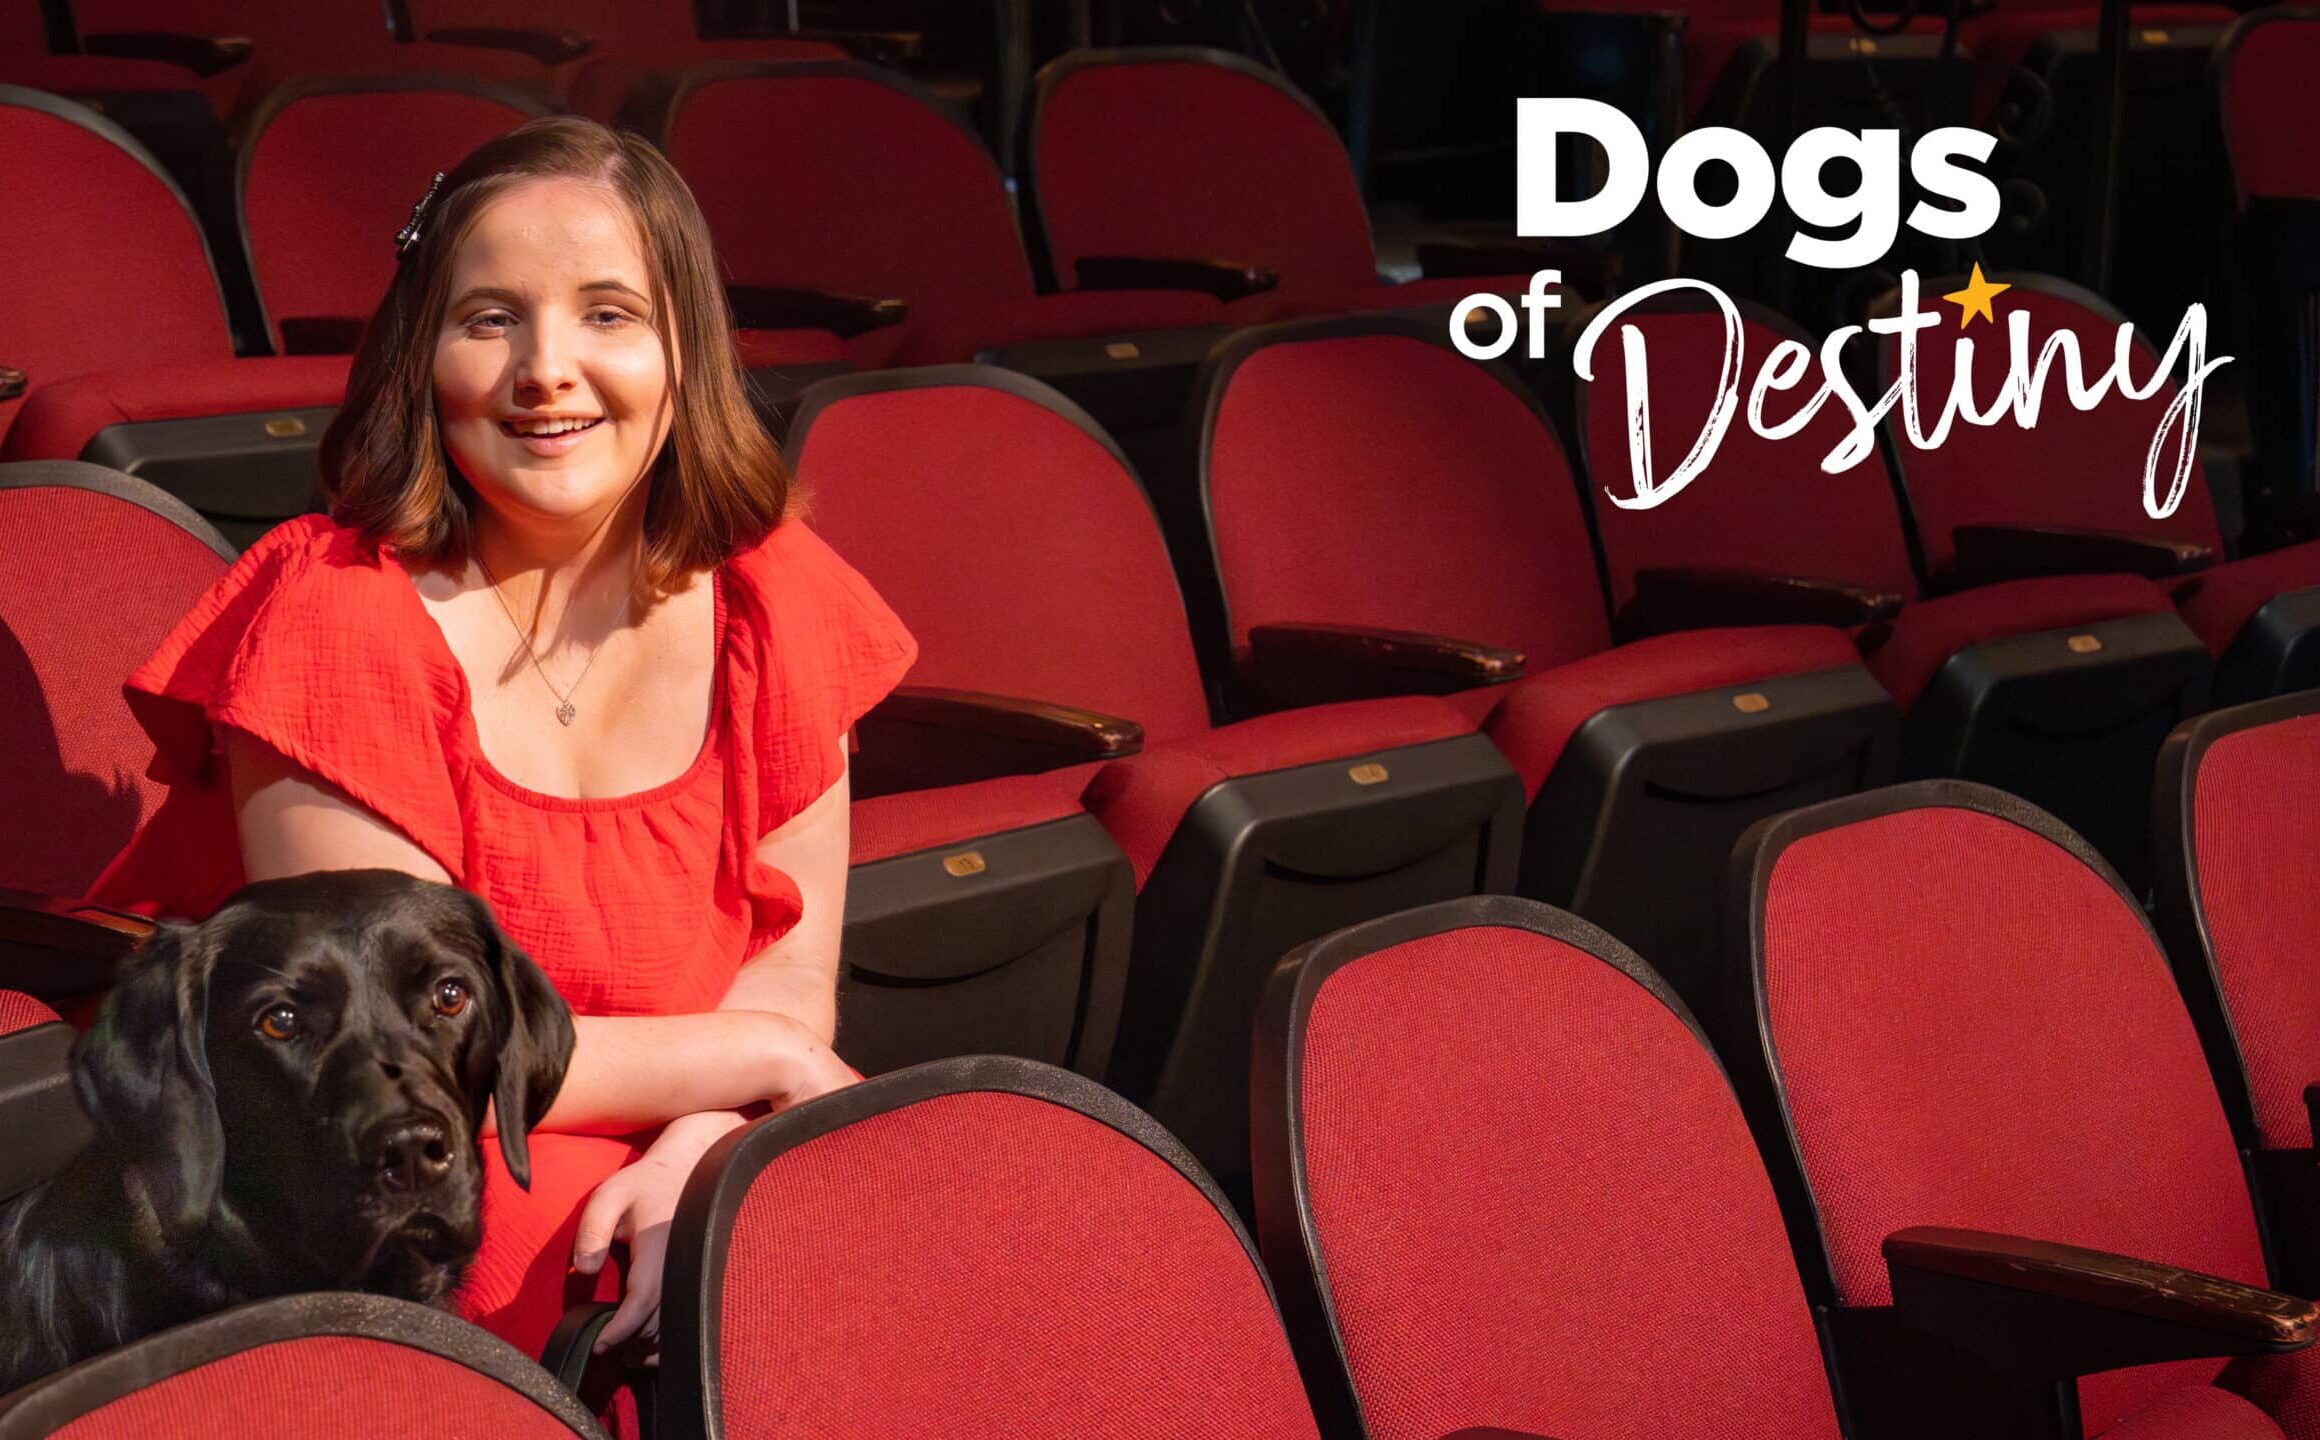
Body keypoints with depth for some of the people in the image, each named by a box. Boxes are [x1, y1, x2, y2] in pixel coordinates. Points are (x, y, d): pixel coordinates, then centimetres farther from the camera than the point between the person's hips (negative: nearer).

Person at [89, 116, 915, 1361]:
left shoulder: (764, 595, 1)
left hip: (680, 1165, 6)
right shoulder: (339, 616, -15)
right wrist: (757, 1057, -10)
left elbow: (792, 968, 2)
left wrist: (700, 1157, -20)